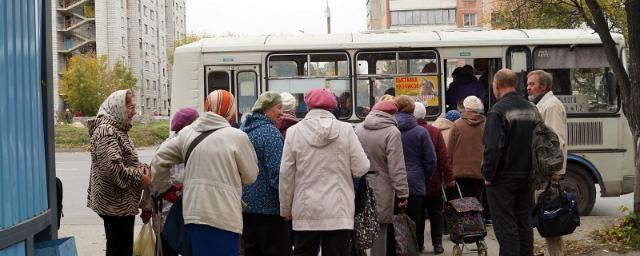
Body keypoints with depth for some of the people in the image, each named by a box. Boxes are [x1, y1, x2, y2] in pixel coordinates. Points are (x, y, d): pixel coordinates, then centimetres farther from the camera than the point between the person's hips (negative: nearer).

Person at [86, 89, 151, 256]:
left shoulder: (116, 129, 16)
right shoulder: (106, 130, -16)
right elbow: (112, 167, -28)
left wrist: (142, 168, 7)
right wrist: (139, 178, -17)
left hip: (120, 204, 10)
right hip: (117, 205, -10)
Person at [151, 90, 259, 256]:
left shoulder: (187, 132, 6)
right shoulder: (237, 136, -9)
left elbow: (159, 159, 11)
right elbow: (250, 175, 0)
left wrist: (164, 188, 23)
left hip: (193, 213, 6)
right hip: (223, 216, -6)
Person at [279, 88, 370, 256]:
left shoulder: (294, 132, -2)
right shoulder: (345, 130, -3)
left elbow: (286, 175, 0)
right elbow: (361, 168, -5)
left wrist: (286, 209, 11)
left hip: (306, 212, 1)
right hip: (338, 211, -1)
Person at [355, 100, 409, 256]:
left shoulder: (358, 129, 6)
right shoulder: (392, 132, -10)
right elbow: (397, 167, -14)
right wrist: (403, 193, -10)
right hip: (380, 191, -5)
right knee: (379, 234, 2)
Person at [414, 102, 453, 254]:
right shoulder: (434, 132, -7)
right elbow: (444, 157, -8)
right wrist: (449, 177, -2)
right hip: (433, 182, 0)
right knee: (436, 213, 12)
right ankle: (437, 244, 11)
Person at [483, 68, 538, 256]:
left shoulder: (498, 110, -16)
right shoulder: (531, 108, 8)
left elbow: (493, 147, -24)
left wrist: (488, 175, -13)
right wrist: (531, 170, 18)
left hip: (503, 179, -7)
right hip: (526, 177, 7)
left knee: (506, 226, -2)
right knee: (525, 223, 15)